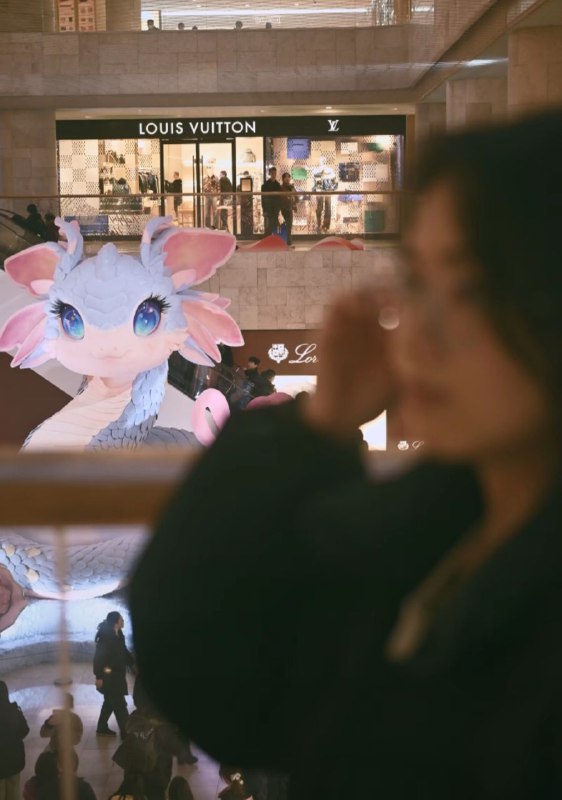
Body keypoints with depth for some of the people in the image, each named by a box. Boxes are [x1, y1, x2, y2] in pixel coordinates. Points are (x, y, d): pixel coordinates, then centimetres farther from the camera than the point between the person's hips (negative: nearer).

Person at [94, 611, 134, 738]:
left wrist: (133, 663, 9)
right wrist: (99, 676, -22)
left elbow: (124, 652, 17)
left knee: (111, 702, 19)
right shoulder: (105, 636, -22)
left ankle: (102, 728, 32)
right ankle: (125, 731, 3)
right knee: (119, 704, -3)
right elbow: (98, 657, -22)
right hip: (108, 676, -9)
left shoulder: (119, 635, 5)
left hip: (117, 675, 9)